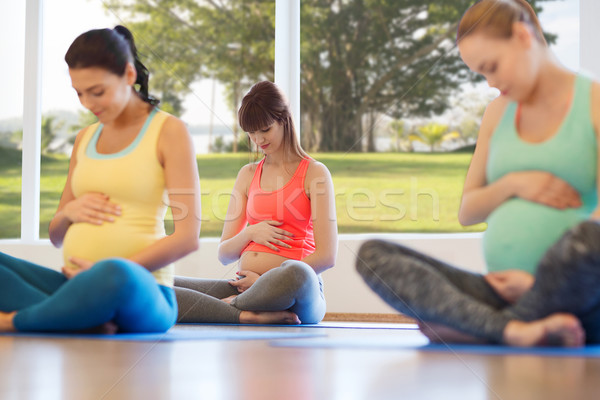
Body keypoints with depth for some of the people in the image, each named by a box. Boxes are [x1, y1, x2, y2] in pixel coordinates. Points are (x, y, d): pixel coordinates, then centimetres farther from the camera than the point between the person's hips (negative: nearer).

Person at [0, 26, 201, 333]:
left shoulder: (168, 132, 3)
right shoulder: (85, 139, 21)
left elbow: (187, 238, -7)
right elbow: (56, 236, 26)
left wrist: (110, 272, -15)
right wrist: (69, 212, 2)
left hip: (140, 289, -6)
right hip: (77, 285, 7)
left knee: (115, 276, -42)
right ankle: (88, 323, -28)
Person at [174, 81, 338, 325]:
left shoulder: (314, 174, 5)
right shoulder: (248, 175, 20)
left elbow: (326, 256, -4)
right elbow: (224, 254, 18)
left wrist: (267, 281, -8)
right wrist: (250, 233, -3)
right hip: (245, 285, 4)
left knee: (297, 274, -44)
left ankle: (230, 305, -17)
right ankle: (246, 314, -25)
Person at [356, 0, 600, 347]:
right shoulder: (499, 113, 19)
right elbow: (466, 212, 19)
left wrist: (544, 282, -18)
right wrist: (512, 184, -1)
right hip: (506, 292, 6)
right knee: (372, 255, -12)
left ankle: (481, 330, -22)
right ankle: (513, 330, -33)